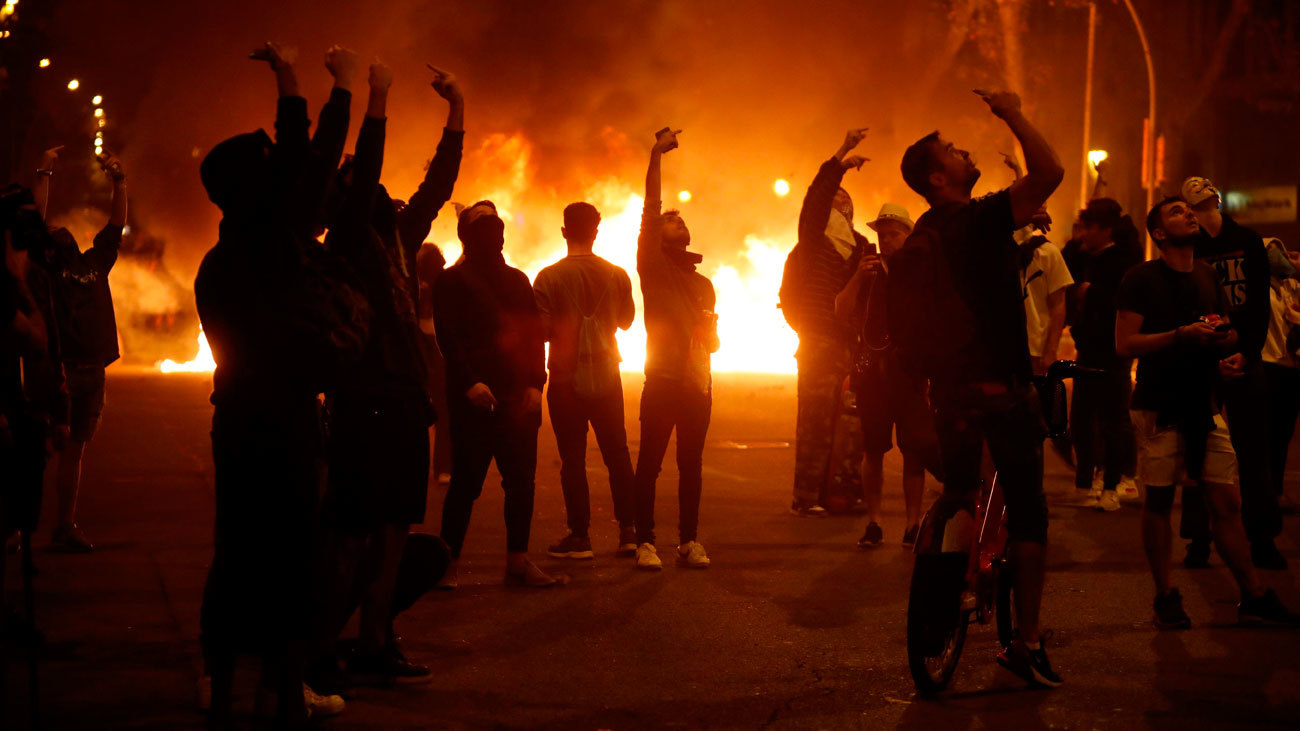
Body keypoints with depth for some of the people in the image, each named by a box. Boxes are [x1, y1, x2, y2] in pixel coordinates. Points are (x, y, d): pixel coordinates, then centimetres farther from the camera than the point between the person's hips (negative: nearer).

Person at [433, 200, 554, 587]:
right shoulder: (452, 281, 3)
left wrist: (535, 384, 0)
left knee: (521, 481, 3)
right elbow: (448, 338, -5)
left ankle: (518, 561, 8)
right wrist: (470, 382, -18)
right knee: (466, 481, -5)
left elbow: (535, 335, 13)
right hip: (474, 398, -5)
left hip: (519, 397, 5)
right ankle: (448, 563, 2)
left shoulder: (517, 280, 18)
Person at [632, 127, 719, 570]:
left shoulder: (703, 283, 20)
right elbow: (649, 208, -5)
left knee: (691, 463, 4)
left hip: (697, 383, 4)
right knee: (649, 462, -5)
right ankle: (645, 542, -3)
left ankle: (689, 541, 8)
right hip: (662, 380, -4)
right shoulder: (653, 266, 5)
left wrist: (710, 334, 4)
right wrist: (656, 155, -9)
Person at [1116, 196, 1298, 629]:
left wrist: (1231, 354, 3)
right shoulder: (1141, 279, -3)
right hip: (1159, 406, -4)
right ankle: (1165, 597, 10)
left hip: (1204, 403, 5)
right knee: (1159, 500, 1)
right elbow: (1124, 344, -10)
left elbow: (1229, 331, 26)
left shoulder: (1208, 276, 15)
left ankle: (1254, 598, 5)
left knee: (1227, 502, 1)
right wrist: (1181, 335, -20)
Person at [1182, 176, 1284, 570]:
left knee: (1253, 452, 1)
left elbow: (1260, 303, 3)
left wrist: (1247, 352, -8)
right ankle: (1199, 539, 8)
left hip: (1245, 359, 1)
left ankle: (1261, 538, 6)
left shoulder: (1247, 242, 4)